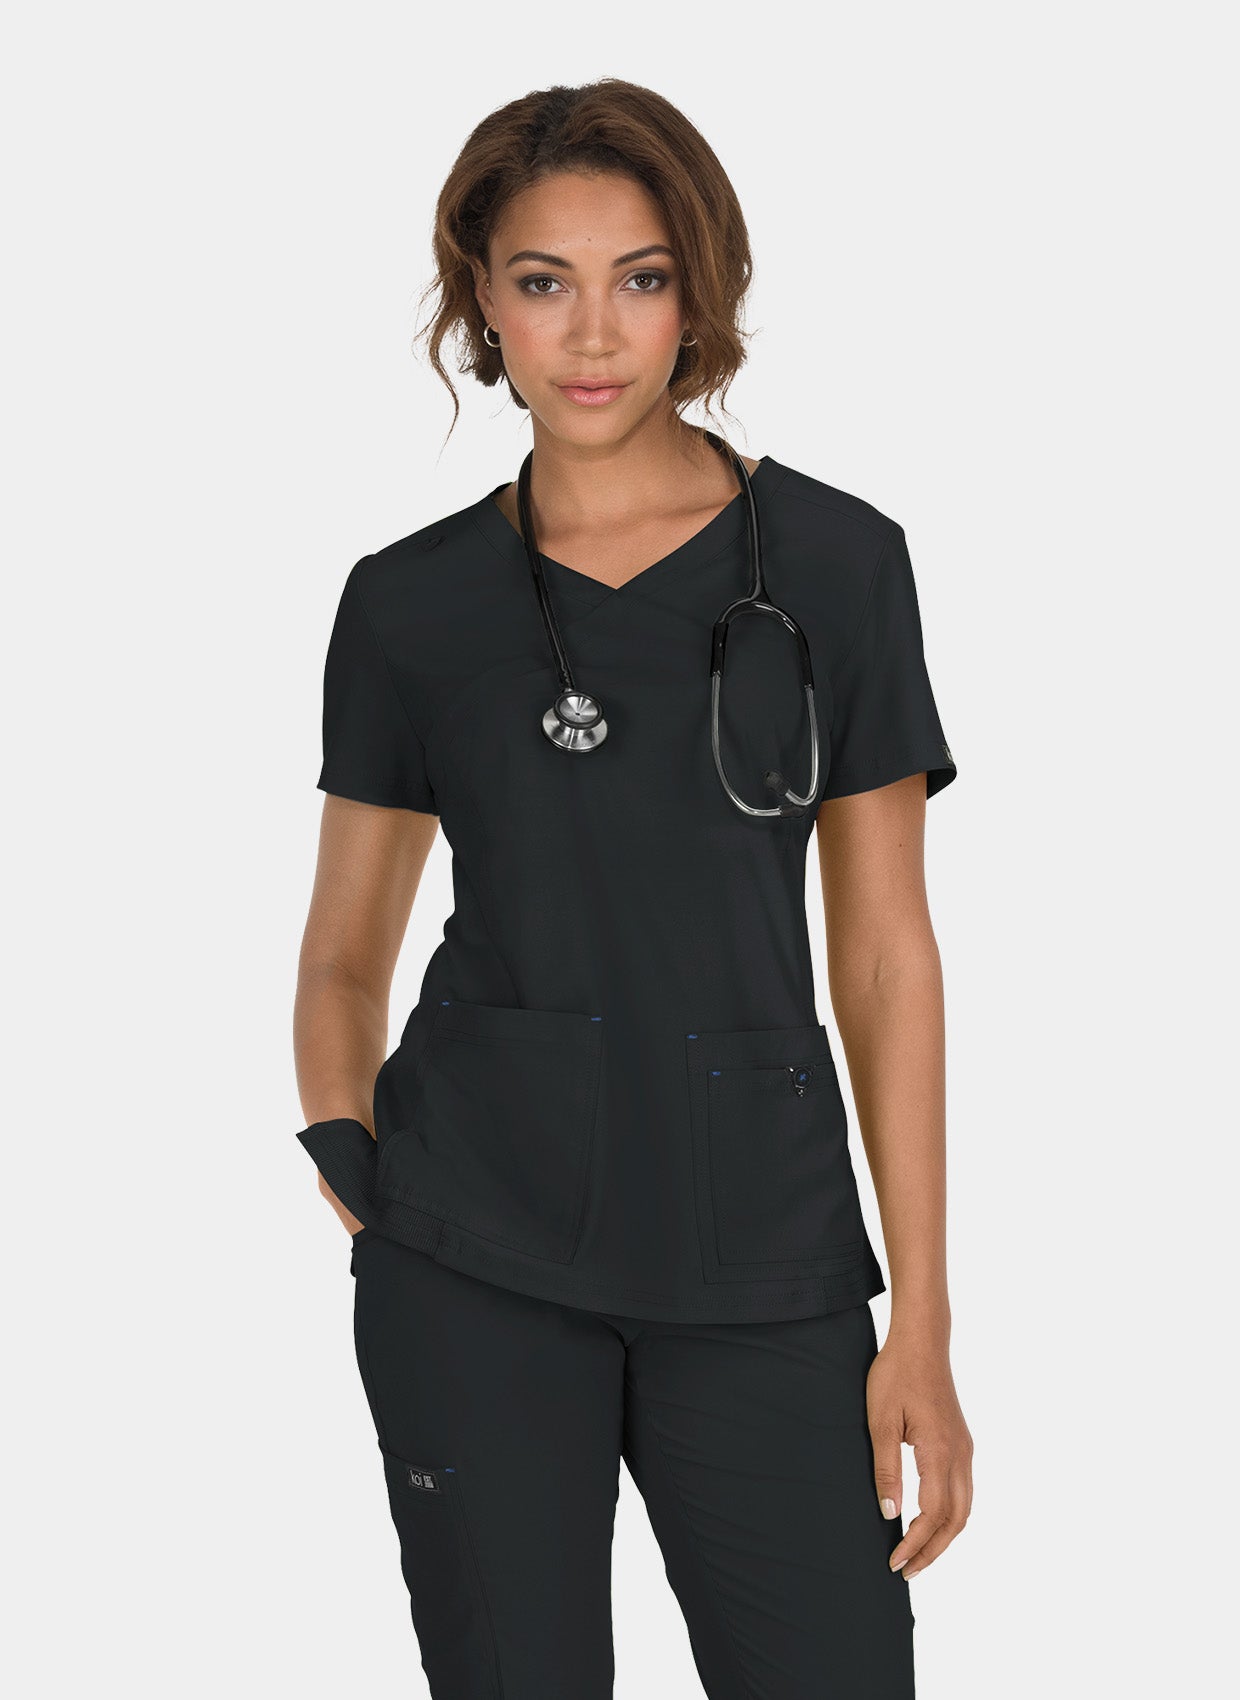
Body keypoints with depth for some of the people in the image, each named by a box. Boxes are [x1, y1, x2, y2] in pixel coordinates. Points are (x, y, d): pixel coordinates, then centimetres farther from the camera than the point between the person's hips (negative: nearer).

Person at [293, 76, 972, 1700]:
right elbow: (345, 955, 12)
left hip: (763, 1255, 0)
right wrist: (352, 1172, -5)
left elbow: (887, 955, 3)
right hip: (477, 1260, 0)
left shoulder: (835, 560, 3)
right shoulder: (409, 602, 5)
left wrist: (923, 1323, -1)